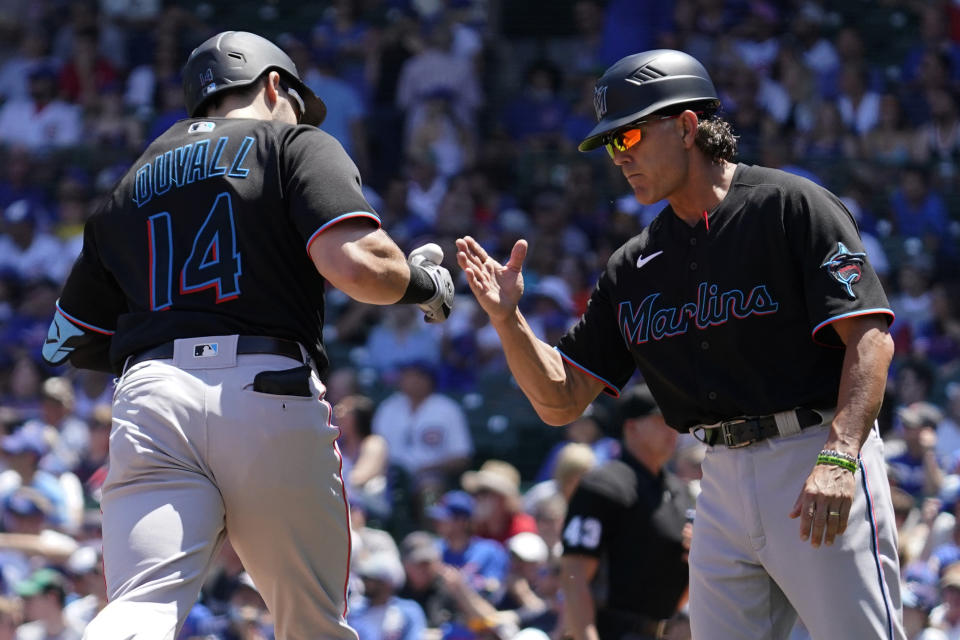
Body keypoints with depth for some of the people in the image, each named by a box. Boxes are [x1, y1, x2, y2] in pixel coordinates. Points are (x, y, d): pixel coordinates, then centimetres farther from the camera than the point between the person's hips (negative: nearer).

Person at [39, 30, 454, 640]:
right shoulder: (297, 145, 13)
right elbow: (355, 264, -6)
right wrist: (422, 282, 14)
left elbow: (69, 342, 29)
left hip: (149, 402, 3)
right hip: (272, 395, -3)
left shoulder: (130, 185, 27)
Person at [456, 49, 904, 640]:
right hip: (725, 477, 6)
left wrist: (838, 458, -25)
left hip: (816, 455, -6)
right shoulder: (635, 269, 15)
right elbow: (561, 401, 14)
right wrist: (507, 317, -3)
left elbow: (870, 337, -12)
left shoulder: (791, 206, -3)